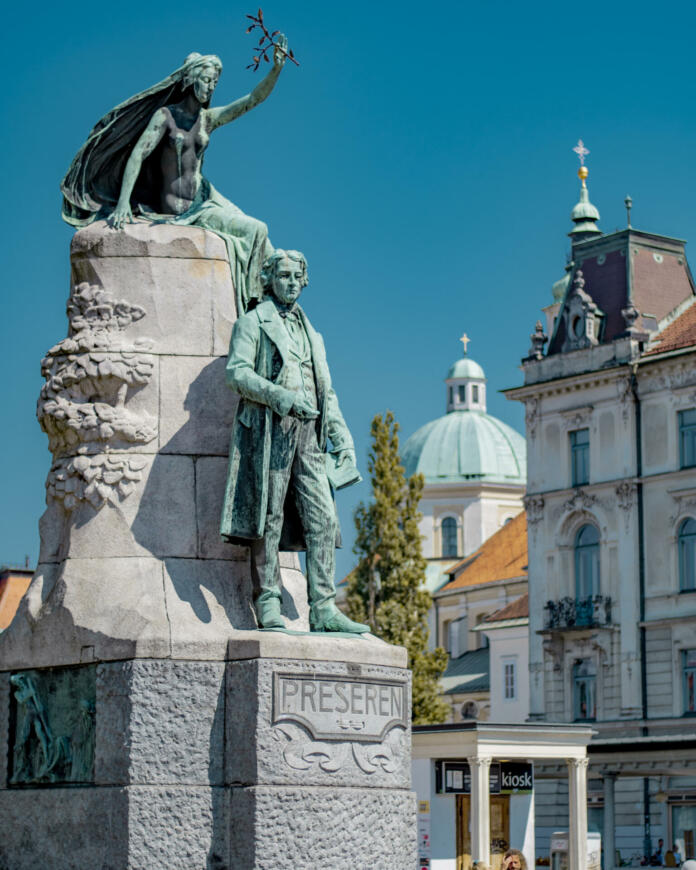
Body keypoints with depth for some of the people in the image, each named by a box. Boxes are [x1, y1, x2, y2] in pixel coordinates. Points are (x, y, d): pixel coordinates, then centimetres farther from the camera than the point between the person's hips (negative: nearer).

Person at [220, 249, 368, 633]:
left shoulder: (311, 334, 27)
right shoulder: (253, 321, 8)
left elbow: (326, 392, 26)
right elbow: (238, 372, -6)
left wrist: (342, 438, 13)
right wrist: (282, 398, -19)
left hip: (307, 432, 6)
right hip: (268, 428, -5)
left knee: (322, 518, -4)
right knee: (268, 517, -7)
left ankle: (323, 609, -6)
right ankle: (268, 604, -5)